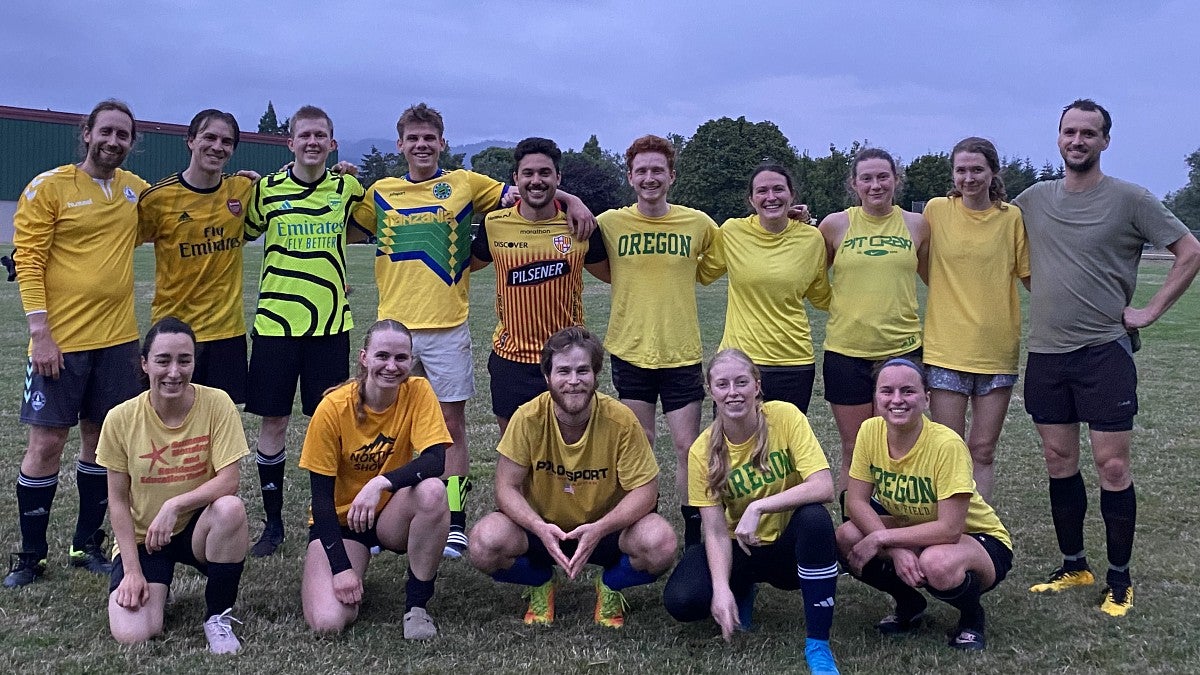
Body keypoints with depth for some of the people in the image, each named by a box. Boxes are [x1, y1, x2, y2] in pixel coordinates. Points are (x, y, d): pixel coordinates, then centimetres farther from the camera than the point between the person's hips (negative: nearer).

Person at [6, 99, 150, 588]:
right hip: (60, 341, -4)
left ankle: (86, 544, 24)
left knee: (101, 438, 11)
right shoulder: (49, 187, -6)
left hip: (118, 340, 5)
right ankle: (30, 555, 14)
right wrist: (39, 332, -17)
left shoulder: (136, 189, 8)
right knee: (46, 442, 1)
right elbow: (29, 260, -9)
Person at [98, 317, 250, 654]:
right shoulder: (121, 419, -12)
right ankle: (159, 585, 17)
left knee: (231, 508, -35)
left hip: (199, 528, 0)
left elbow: (228, 481, -18)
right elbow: (118, 500, -5)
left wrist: (174, 505, -32)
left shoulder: (217, 403, -15)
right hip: (142, 538, 0)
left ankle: (218, 617, -12)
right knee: (131, 635, -21)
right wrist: (132, 570, -11)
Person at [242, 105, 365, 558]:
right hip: (276, 323, 0)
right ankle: (273, 521, 17)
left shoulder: (347, 188, 4)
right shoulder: (266, 190, 1)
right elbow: (241, 234, 14)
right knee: (273, 422, 5)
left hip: (331, 324, 0)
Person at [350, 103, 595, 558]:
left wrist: (572, 200, -7)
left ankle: (455, 523, 10)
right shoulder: (380, 193, 11)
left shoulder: (464, 184, 5)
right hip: (394, 325, 2)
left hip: (448, 325, -2)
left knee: (452, 422, 3)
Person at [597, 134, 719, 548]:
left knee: (687, 447, 3)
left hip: (682, 353, 0)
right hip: (629, 351, 0)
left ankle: (694, 537, 17)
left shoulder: (698, 224, -1)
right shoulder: (610, 223, -3)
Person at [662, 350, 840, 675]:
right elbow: (716, 531, -13)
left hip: (790, 546, -2)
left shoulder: (785, 416, -16)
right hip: (741, 550, 2)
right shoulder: (703, 451, -11)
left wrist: (758, 507, -32)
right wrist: (722, 588, -29)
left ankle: (818, 644, -21)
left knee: (815, 517, -36)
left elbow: (823, 487, -25)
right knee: (681, 601, -24)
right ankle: (741, 592, 14)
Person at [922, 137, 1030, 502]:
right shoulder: (936, 209, 0)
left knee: (983, 450, 9)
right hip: (946, 347, -1)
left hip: (997, 348, 1)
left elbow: (1031, 276, 6)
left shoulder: (1012, 217, 1)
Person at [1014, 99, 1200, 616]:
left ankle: (1119, 579, 11)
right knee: (1059, 462, 10)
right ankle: (1074, 566, 24)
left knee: (1112, 465, -2)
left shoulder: (1129, 199, -4)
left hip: (1104, 351, -4)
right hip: (1045, 351, 4)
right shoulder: (1033, 200, 7)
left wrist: (1151, 311, -7)